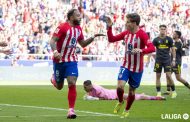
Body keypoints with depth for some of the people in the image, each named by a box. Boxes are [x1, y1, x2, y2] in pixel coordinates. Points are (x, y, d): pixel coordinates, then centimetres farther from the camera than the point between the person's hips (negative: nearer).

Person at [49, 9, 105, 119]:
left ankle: (71, 110, -11)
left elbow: (83, 44, 19)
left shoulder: (78, 29, 6)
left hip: (72, 61, 4)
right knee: (59, 87, 10)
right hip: (59, 60, -4)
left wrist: (93, 37, 7)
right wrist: (55, 51, -37)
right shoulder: (63, 27, -14)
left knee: (72, 84, -14)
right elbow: (52, 41, -19)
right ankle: (54, 78, 49)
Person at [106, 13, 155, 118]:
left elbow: (152, 48, -27)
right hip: (126, 66, 3)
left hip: (137, 68, -3)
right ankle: (120, 102, 15)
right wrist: (109, 28, -6)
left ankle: (126, 110, 32)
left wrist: (141, 50, -44)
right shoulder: (126, 33, 1)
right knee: (120, 86, -16)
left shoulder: (142, 34, -17)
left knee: (132, 91, 8)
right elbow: (111, 39, 7)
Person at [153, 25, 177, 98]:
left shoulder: (169, 39, 2)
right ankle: (158, 92, 8)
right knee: (158, 76, 1)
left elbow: (173, 50, 7)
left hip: (167, 60, -2)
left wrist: (174, 60, 2)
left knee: (168, 75, -9)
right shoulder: (156, 39, 2)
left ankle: (173, 91, 4)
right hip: (158, 60, 2)